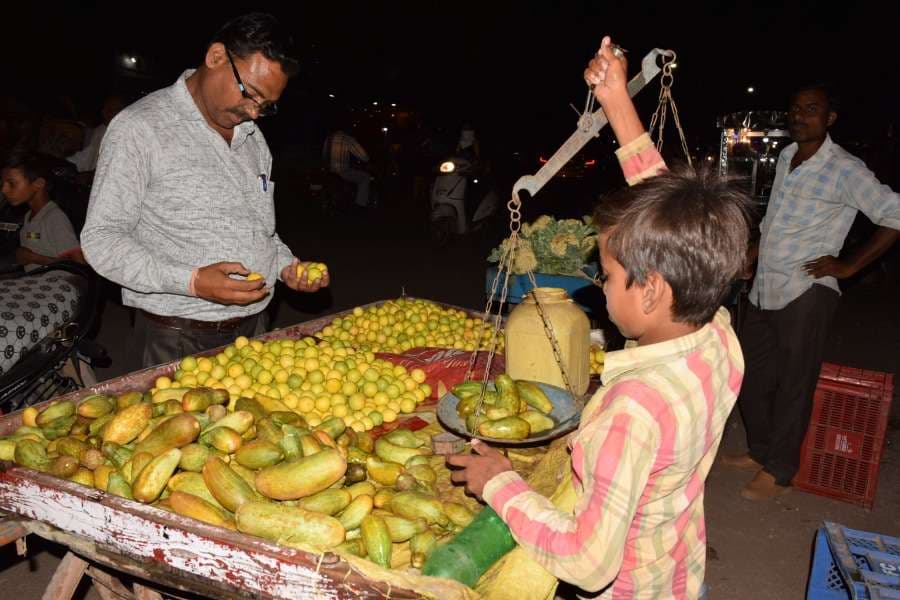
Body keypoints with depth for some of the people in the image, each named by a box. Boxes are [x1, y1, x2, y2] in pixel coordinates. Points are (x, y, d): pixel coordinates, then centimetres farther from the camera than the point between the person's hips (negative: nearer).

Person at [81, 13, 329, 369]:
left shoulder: (253, 138, 11)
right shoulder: (141, 127, -10)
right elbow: (100, 238, -13)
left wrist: (286, 265, 0)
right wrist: (191, 281, -25)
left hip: (252, 328, 6)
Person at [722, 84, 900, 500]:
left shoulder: (844, 170, -10)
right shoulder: (785, 158, 11)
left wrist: (847, 266, -11)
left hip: (806, 293, -7)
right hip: (765, 289, 7)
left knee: (793, 385, 1)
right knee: (752, 376, 15)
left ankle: (779, 472, 15)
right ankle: (759, 452, 32)